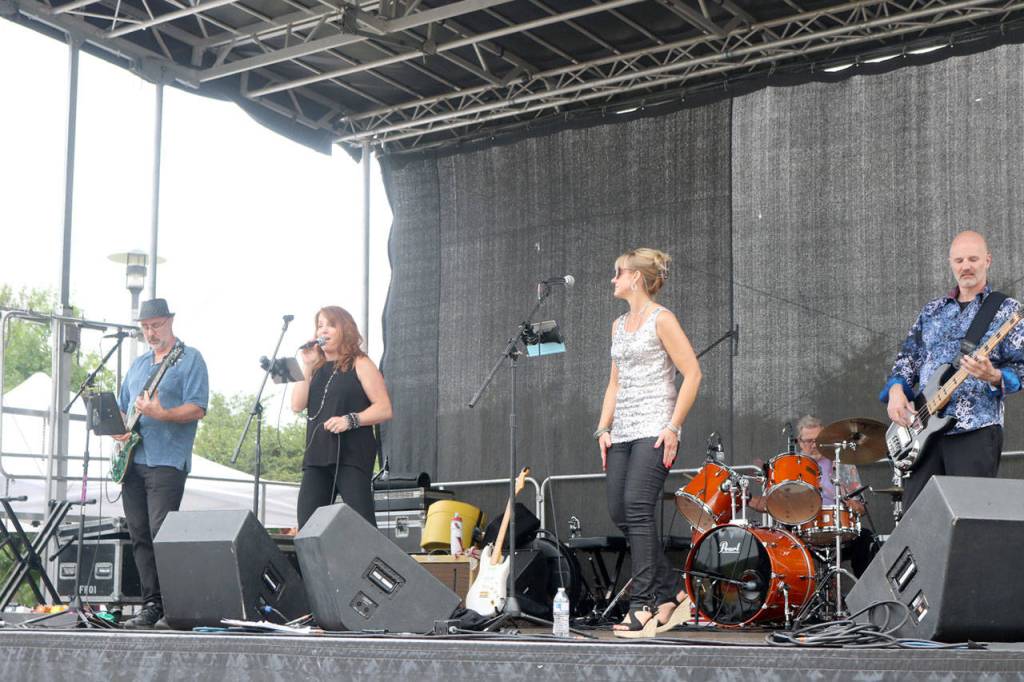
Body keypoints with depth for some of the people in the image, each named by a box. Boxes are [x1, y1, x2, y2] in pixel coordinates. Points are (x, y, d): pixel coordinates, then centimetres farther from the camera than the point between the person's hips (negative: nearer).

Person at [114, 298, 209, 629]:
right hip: (133, 461, 7)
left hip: (167, 461, -7)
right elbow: (121, 406, 27)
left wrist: (161, 414, -25)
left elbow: (198, 409, -11)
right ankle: (151, 606, 10)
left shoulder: (189, 359, -1)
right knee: (140, 537, 5)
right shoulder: (138, 364, 21)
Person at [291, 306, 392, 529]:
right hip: (317, 454, 5)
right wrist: (307, 366, 2)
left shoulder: (360, 365, 4)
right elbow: (297, 405, 5)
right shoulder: (316, 368, 19)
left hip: (352, 454, -5)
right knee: (306, 525, -4)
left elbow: (384, 409, -4)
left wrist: (350, 420, -18)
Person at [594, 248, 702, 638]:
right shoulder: (619, 326, 19)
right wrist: (604, 427, 11)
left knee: (638, 508, -17)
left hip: (654, 428, -8)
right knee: (619, 512, 3)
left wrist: (673, 427, -15)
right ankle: (667, 596, 15)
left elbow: (692, 374, -9)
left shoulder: (661, 320, -5)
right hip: (623, 431, 8)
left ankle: (643, 607, -14)